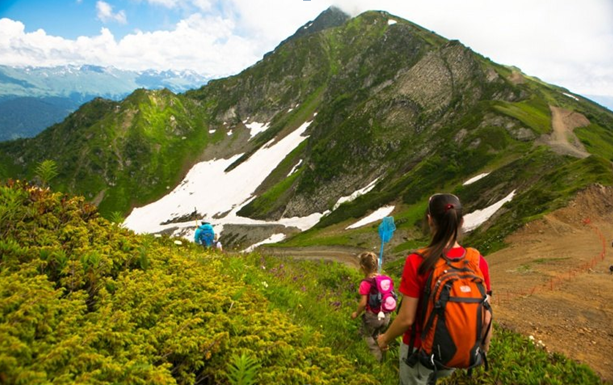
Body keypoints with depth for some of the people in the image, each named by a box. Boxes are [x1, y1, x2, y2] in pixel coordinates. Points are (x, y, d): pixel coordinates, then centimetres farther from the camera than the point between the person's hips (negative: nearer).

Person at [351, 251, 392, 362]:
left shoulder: (365, 283, -21)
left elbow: (363, 303, -21)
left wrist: (356, 314, -4)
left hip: (372, 316, -5)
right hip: (385, 316, 5)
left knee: (366, 334, 23)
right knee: (376, 335, 31)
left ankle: (378, 358, 23)